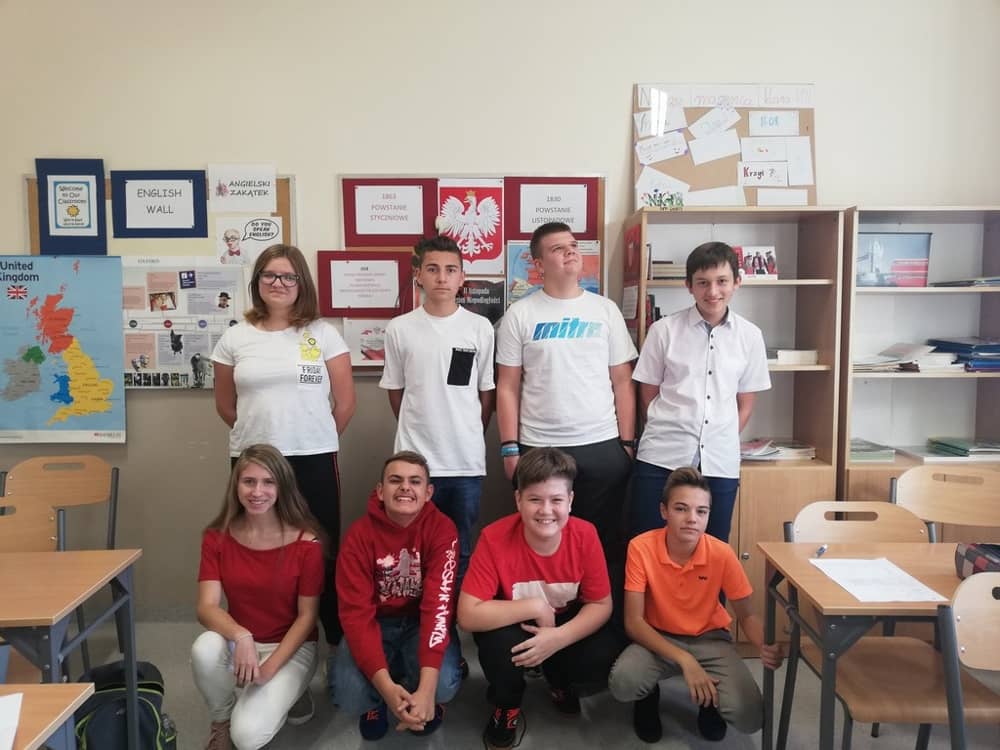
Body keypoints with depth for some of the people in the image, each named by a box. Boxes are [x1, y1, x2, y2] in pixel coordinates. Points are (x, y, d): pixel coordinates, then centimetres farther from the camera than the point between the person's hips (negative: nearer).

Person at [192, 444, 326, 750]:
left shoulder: (306, 542, -17)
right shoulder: (217, 538, -7)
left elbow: (307, 616, -11)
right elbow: (206, 608, -15)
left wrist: (269, 668, -20)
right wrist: (241, 636, -35)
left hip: (292, 648, -3)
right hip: (239, 641, 3)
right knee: (204, 649, -32)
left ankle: (289, 693, 10)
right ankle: (221, 721, -1)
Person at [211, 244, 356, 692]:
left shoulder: (323, 334, 2)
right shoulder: (235, 338, 6)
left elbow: (345, 403, 3)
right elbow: (225, 406, 14)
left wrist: (314, 440, 8)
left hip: (313, 461, -1)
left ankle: (336, 649, 17)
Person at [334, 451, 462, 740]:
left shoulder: (442, 529, -18)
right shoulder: (359, 534, -16)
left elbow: (439, 604, -25)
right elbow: (356, 612, -21)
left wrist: (426, 687, -36)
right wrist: (386, 687, -35)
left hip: (421, 622, 0)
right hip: (377, 623, 1)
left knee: (444, 684, -29)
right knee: (350, 694, -26)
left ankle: (425, 701, 10)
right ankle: (376, 701, 13)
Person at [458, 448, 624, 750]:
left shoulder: (585, 535, -20)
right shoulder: (494, 538, -27)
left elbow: (601, 604, -13)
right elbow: (468, 615, -29)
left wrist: (559, 638, -30)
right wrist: (536, 606, -32)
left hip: (567, 629, 2)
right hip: (514, 629, -2)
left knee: (606, 659, -24)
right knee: (499, 643, -34)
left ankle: (558, 680, 13)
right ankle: (506, 706, 2)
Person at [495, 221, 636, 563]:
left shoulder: (606, 310, 5)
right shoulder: (520, 314, 1)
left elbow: (623, 382, 6)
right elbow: (507, 387, 0)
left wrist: (628, 443, 2)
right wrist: (510, 448, -5)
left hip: (603, 446, 2)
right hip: (538, 448, -1)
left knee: (604, 540, 11)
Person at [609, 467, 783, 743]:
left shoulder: (722, 554, -19)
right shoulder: (641, 548, -23)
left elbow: (746, 616, -6)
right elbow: (634, 622, -20)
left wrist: (765, 646, -30)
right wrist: (685, 661, -31)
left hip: (709, 639, 1)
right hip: (658, 637, -1)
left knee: (750, 717, -22)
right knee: (622, 682, -32)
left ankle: (710, 701, 15)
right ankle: (649, 695, 7)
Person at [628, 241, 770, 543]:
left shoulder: (749, 335, 4)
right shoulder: (664, 329, -2)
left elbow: (745, 403, 12)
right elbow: (648, 395, 5)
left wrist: (723, 443, 8)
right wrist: (667, 434, 4)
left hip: (720, 464, 2)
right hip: (661, 459, -2)